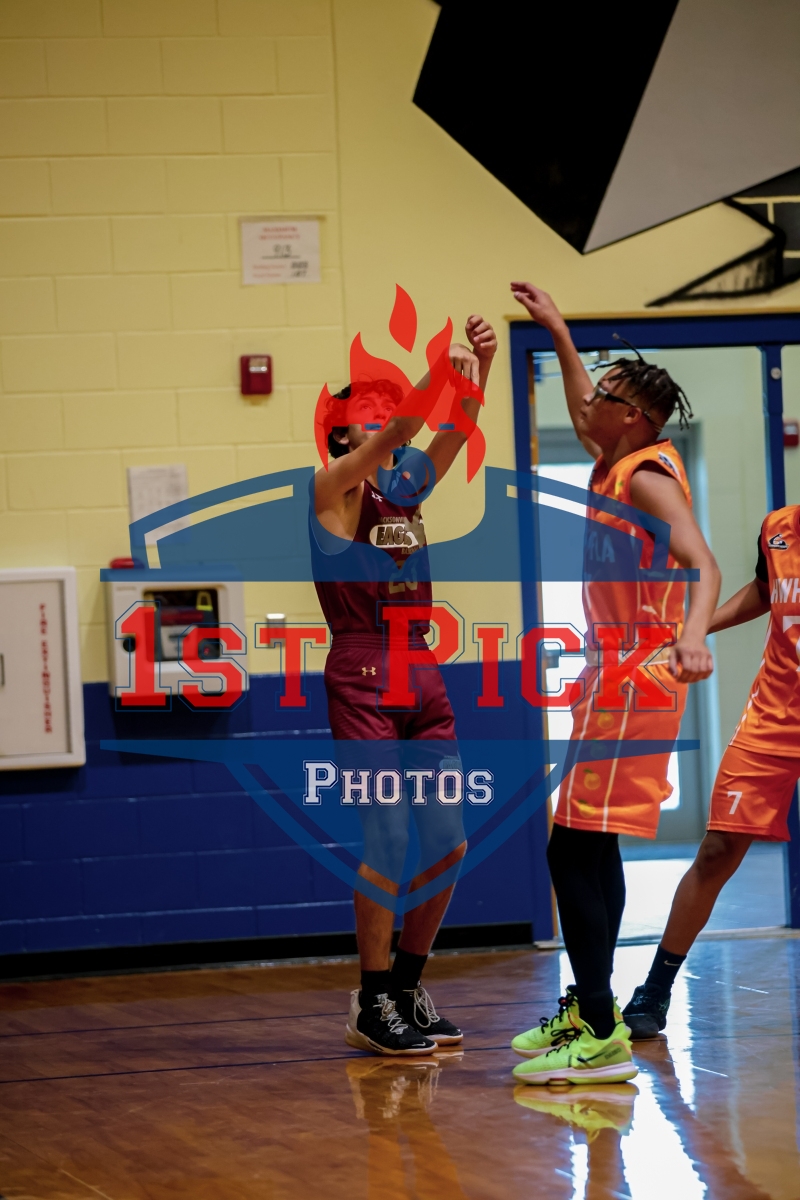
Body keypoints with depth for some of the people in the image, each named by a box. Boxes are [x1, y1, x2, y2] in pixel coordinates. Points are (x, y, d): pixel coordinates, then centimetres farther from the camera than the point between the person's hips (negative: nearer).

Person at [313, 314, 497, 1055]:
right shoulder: (332, 491, -2)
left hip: (423, 673, 7)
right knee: (390, 841, -10)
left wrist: (479, 371, -13)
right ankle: (371, 1008, 0)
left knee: (447, 844, 6)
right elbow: (384, 441, -18)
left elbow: (454, 436, 4)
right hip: (362, 674, -7)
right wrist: (441, 373, -26)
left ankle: (406, 988, 19)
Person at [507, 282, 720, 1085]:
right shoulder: (614, 467, 13)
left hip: (634, 677, -10)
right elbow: (584, 417, 37)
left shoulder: (648, 477, -14)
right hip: (613, 674, 10)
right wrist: (558, 336, 39)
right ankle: (587, 1009, 28)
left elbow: (702, 562, -28)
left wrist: (693, 634, -45)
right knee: (592, 846, 17)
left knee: (574, 851, -13)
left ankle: (602, 1039, -15)